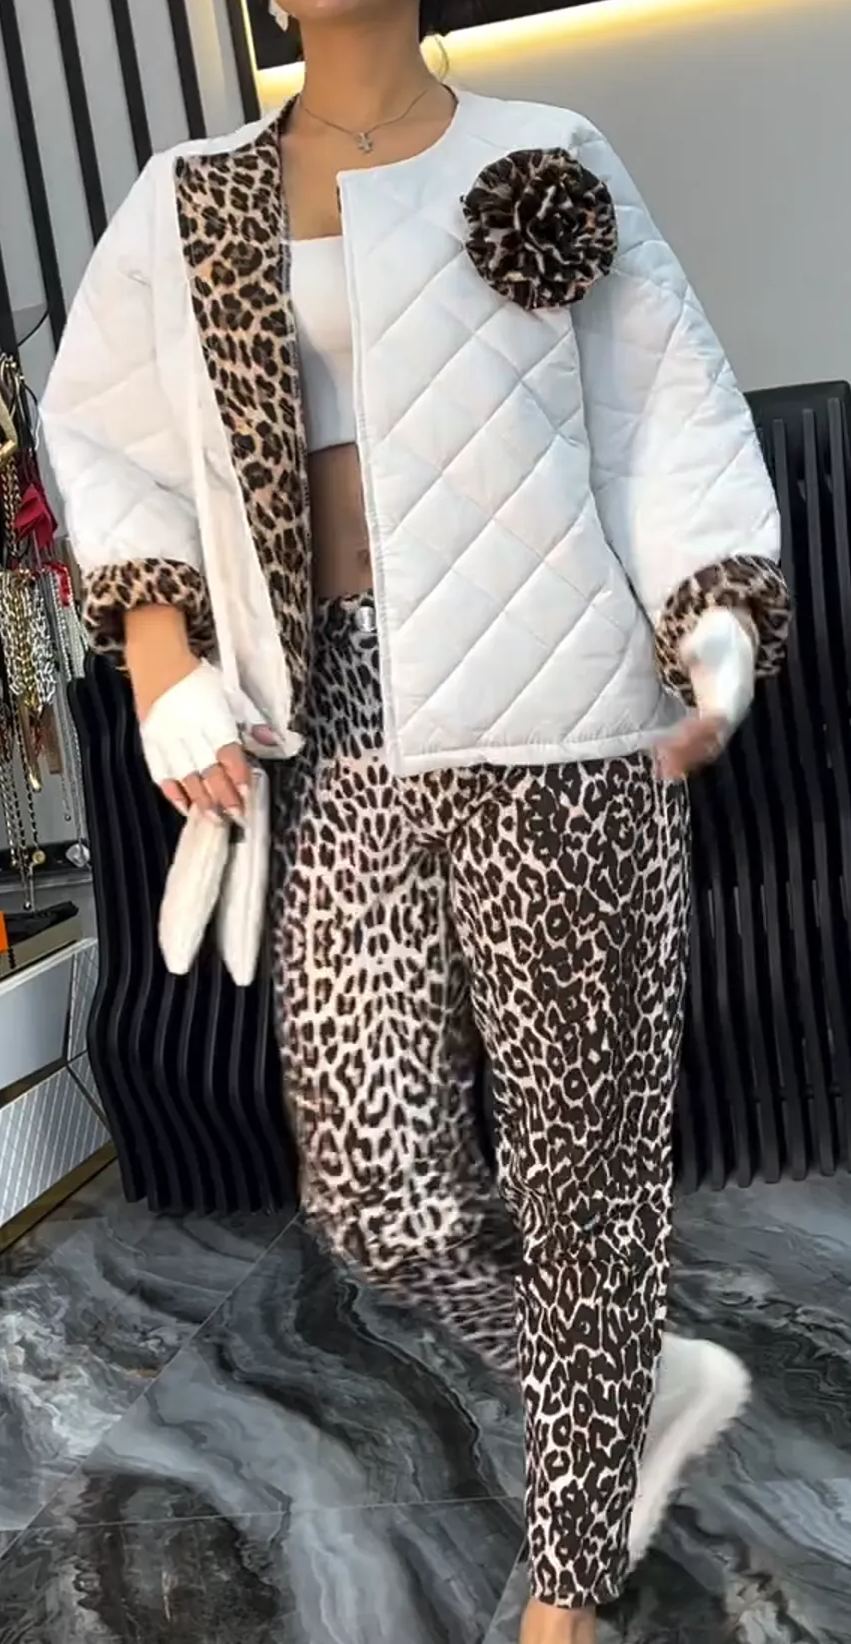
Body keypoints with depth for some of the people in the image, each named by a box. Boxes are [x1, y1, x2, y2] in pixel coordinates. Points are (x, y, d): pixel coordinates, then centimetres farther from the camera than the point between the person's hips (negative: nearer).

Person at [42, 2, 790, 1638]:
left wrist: (718, 630, -11)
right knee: (378, 1194, -1)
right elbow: (100, 421, 20)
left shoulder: (544, 161, 9)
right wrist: (150, 621, 3)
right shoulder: (189, 202, 15)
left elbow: (673, 418, 6)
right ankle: (643, 1381, 31)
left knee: (584, 1158, 6)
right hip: (344, 743, 3)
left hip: (556, 736, -2)